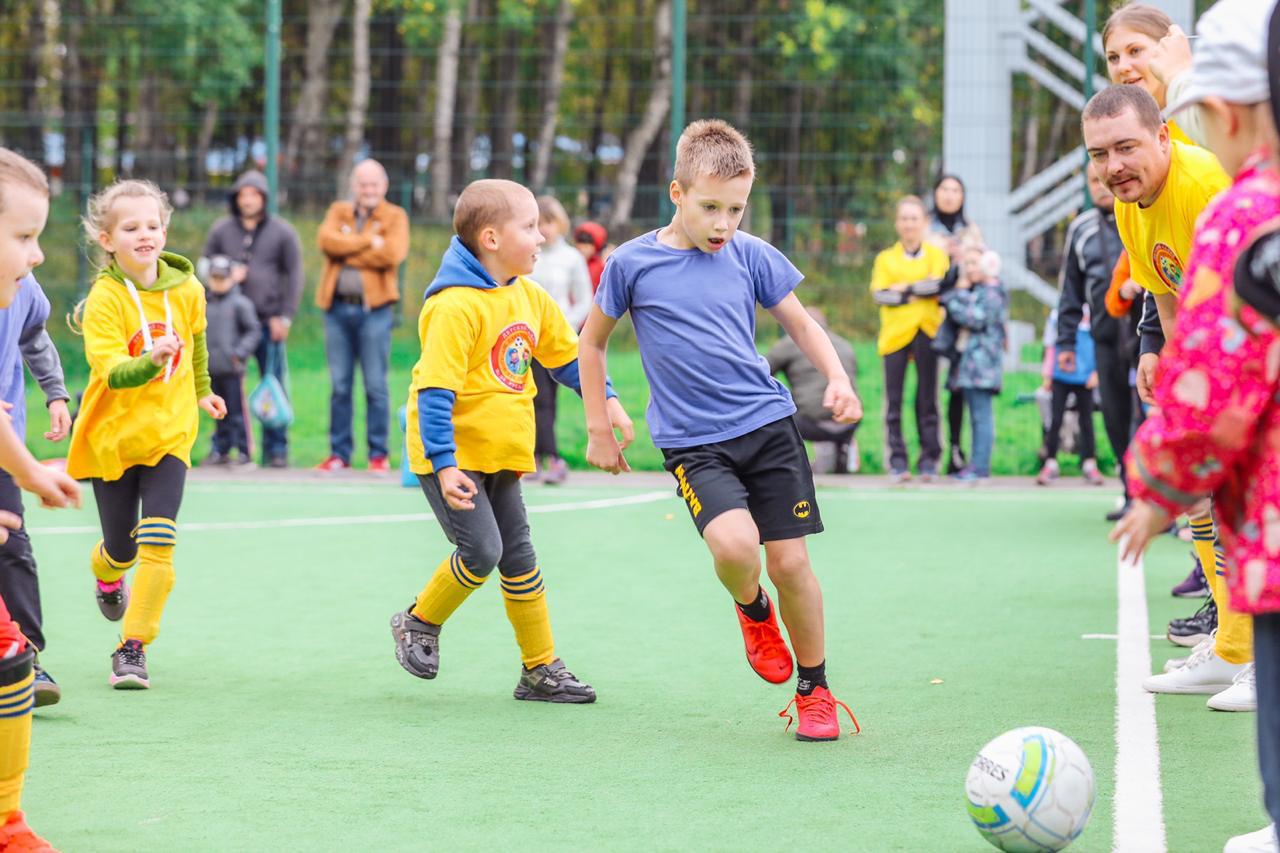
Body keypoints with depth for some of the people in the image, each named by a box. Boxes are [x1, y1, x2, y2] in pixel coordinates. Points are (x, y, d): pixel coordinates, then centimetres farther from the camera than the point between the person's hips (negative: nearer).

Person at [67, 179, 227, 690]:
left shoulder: (186, 289, -4)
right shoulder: (105, 299, -17)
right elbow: (111, 371, -29)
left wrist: (201, 391, 32)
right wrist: (150, 362, -48)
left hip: (169, 437, 2)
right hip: (111, 438, -2)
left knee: (157, 546, -14)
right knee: (121, 548, 11)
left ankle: (133, 648, -3)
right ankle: (106, 575, 50)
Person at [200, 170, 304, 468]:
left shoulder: (282, 232, 7)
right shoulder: (221, 230, 11)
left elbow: (294, 275, 6)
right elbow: (205, 264, 17)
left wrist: (284, 316, -1)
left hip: (269, 321, -1)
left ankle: (276, 449, 3)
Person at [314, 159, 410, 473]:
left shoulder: (395, 217, 5)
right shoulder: (338, 212, 14)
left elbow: (392, 253, -13)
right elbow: (326, 239, -6)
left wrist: (348, 252, -7)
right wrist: (368, 242, -12)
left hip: (374, 308, -3)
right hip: (338, 307, 3)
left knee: (376, 385, -1)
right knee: (339, 385, 5)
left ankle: (378, 455, 5)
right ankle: (339, 453, 11)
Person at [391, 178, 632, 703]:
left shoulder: (530, 298, 5)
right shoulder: (456, 307, -21)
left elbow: (566, 356, 21)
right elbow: (435, 390, -24)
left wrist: (604, 399, 13)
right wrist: (444, 465, -28)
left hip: (500, 453, 8)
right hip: (453, 455, -8)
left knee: (518, 557, 10)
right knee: (481, 550, -15)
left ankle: (541, 670, 19)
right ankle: (420, 622, 10)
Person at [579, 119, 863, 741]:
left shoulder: (750, 255, 2)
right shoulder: (633, 263, -3)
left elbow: (800, 324, 14)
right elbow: (592, 341, 11)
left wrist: (837, 378, -4)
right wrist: (598, 429, 10)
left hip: (768, 424, 2)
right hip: (693, 443, -2)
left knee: (789, 561, -2)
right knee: (735, 544, -26)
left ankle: (813, 690, 19)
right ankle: (753, 612, 10)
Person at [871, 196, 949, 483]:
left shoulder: (937, 255, 11)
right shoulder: (886, 259, 12)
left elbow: (939, 284, -8)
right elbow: (879, 294, -3)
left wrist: (906, 289, -10)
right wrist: (920, 293, -9)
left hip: (927, 333, -1)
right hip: (895, 333, 1)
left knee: (927, 397, 0)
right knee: (894, 398, -3)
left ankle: (929, 459, 4)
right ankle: (897, 461, -1)